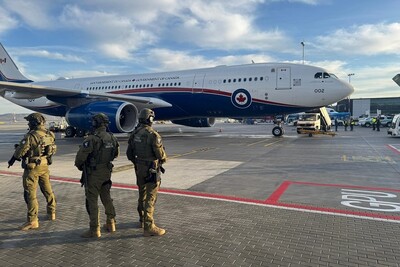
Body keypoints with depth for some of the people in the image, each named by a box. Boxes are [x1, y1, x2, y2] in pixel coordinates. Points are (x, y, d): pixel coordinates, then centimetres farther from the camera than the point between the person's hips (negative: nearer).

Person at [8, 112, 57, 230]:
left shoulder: (30, 136, -20)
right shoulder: (50, 135, 0)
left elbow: (21, 150, -12)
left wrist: (12, 160, 6)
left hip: (32, 168, -7)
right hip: (45, 166, 7)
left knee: (30, 194, 1)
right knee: (47, 190, 18)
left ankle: (32, 221, 5)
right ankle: (51, 213, 30)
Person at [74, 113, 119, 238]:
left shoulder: (92, 139, -21)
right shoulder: (112, 138, 0)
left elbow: (80, 156, -19)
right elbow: (116, 154, 12)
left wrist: (79, 166, 1)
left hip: (93, 174, -6)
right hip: (107, 172, 7)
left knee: (92, 201, 3)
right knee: (107, 198, 19)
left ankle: (94, 230, 9)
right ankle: (111, 224, 29)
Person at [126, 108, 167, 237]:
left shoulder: (134, 134, 4)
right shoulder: (153, 135, -19)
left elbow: (129, 153, 10)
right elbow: (160, 154, -17)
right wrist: (163, 158, 6)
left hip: (139, 168, 7)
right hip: (151, 169, -7)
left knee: (142, 195, 21)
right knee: (150, 197, -3)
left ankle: (143, 220, 37)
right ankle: (149, 227, 0)